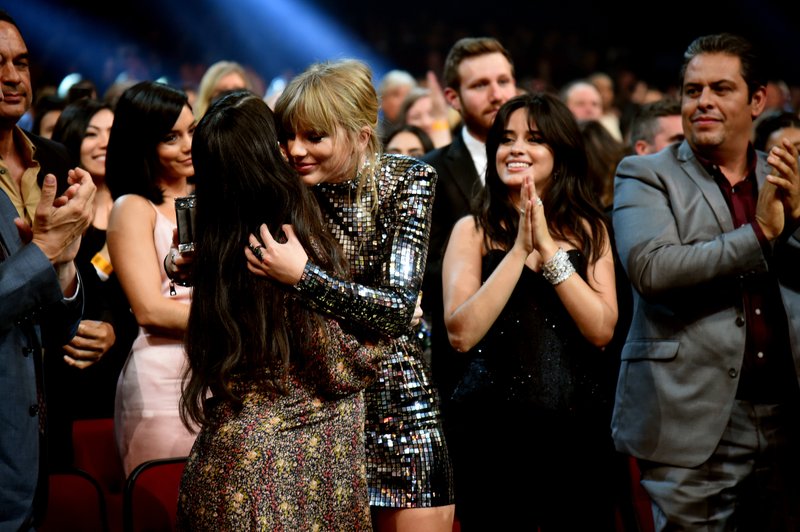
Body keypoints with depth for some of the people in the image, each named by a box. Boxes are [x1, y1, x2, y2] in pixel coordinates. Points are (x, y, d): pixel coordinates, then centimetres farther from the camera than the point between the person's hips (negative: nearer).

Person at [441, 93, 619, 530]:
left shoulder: (589, 230, 6)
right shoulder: (474, 230, 0)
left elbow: (602, 330, -7)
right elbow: (462, 334, -13)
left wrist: (548, 249, -13)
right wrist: (519, 250, -16)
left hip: (578, 425, 2)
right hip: (492, 428, -2)